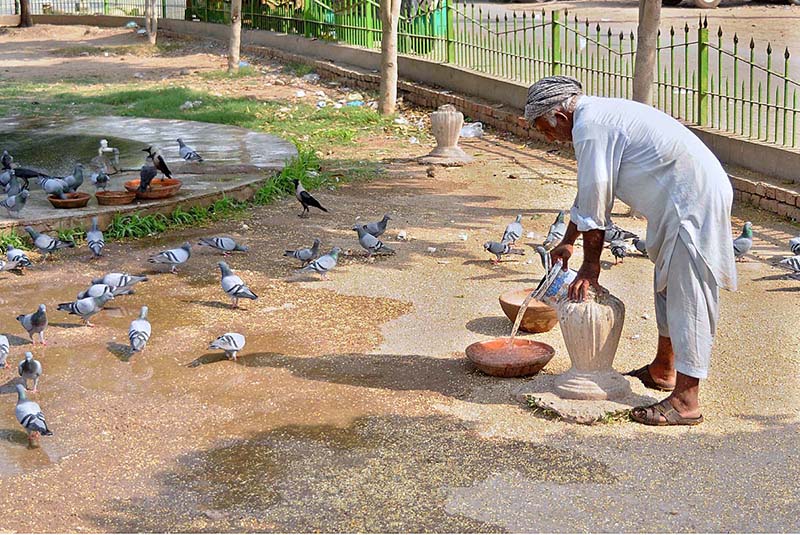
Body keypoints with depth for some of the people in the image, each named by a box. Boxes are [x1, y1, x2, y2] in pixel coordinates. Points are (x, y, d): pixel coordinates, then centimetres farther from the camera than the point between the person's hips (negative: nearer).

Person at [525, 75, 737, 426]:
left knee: (687, 297, -9)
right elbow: (588, 194, 27)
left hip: (692, 200, -11)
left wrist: (590, 266, -5)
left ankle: (686, 400, -6)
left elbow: (594, 203, -14)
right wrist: (568, 241, 32)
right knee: (667, 283, 20)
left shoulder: (589, 126, -16)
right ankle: (662, 370, 35)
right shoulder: (599, 114, 16)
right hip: (684, 198, 11)